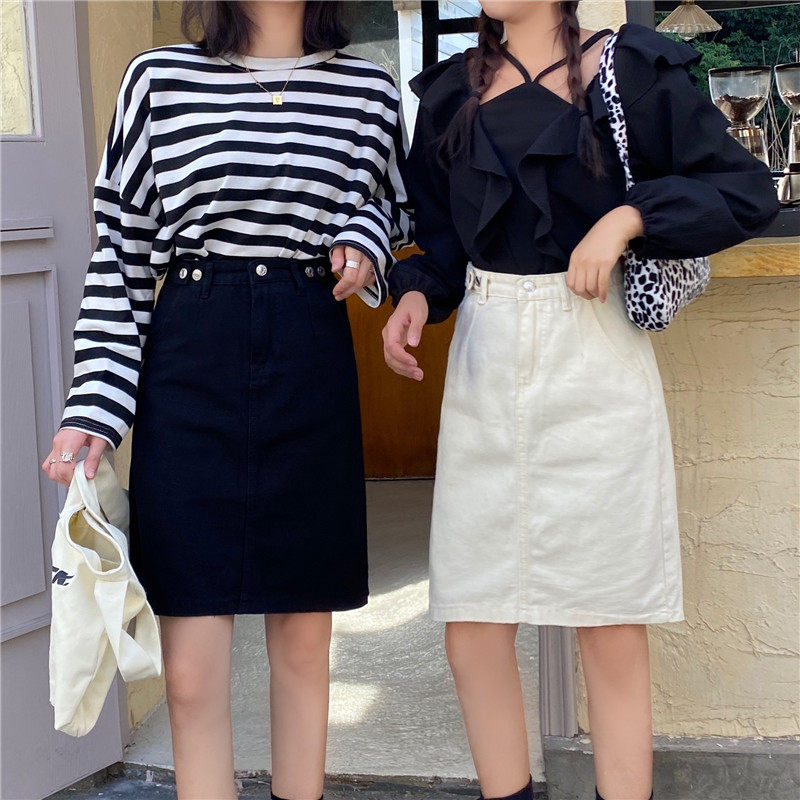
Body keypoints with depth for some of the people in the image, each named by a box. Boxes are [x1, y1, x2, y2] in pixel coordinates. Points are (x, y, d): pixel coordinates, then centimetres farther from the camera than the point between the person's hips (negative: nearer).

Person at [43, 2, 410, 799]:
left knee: (304, 641, 11)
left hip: (312, 370, 2)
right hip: (188, 368, -2)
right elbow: (120, 256, 1)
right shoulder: (159, 78, 1)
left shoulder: (369, 91, 7)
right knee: (191, 669, -3)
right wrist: (93, 407, -5)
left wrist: (364, 246, 0)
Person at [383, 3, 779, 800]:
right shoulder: (452, 90, 10)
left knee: (613, 629, 0)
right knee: (471, 625, 3)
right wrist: (417, 295, -4)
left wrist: (628, 215, -15)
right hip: (485, 362, 4)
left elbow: (749, 190, -3)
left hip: (595, 357, -3)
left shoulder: (630, 69, -1)